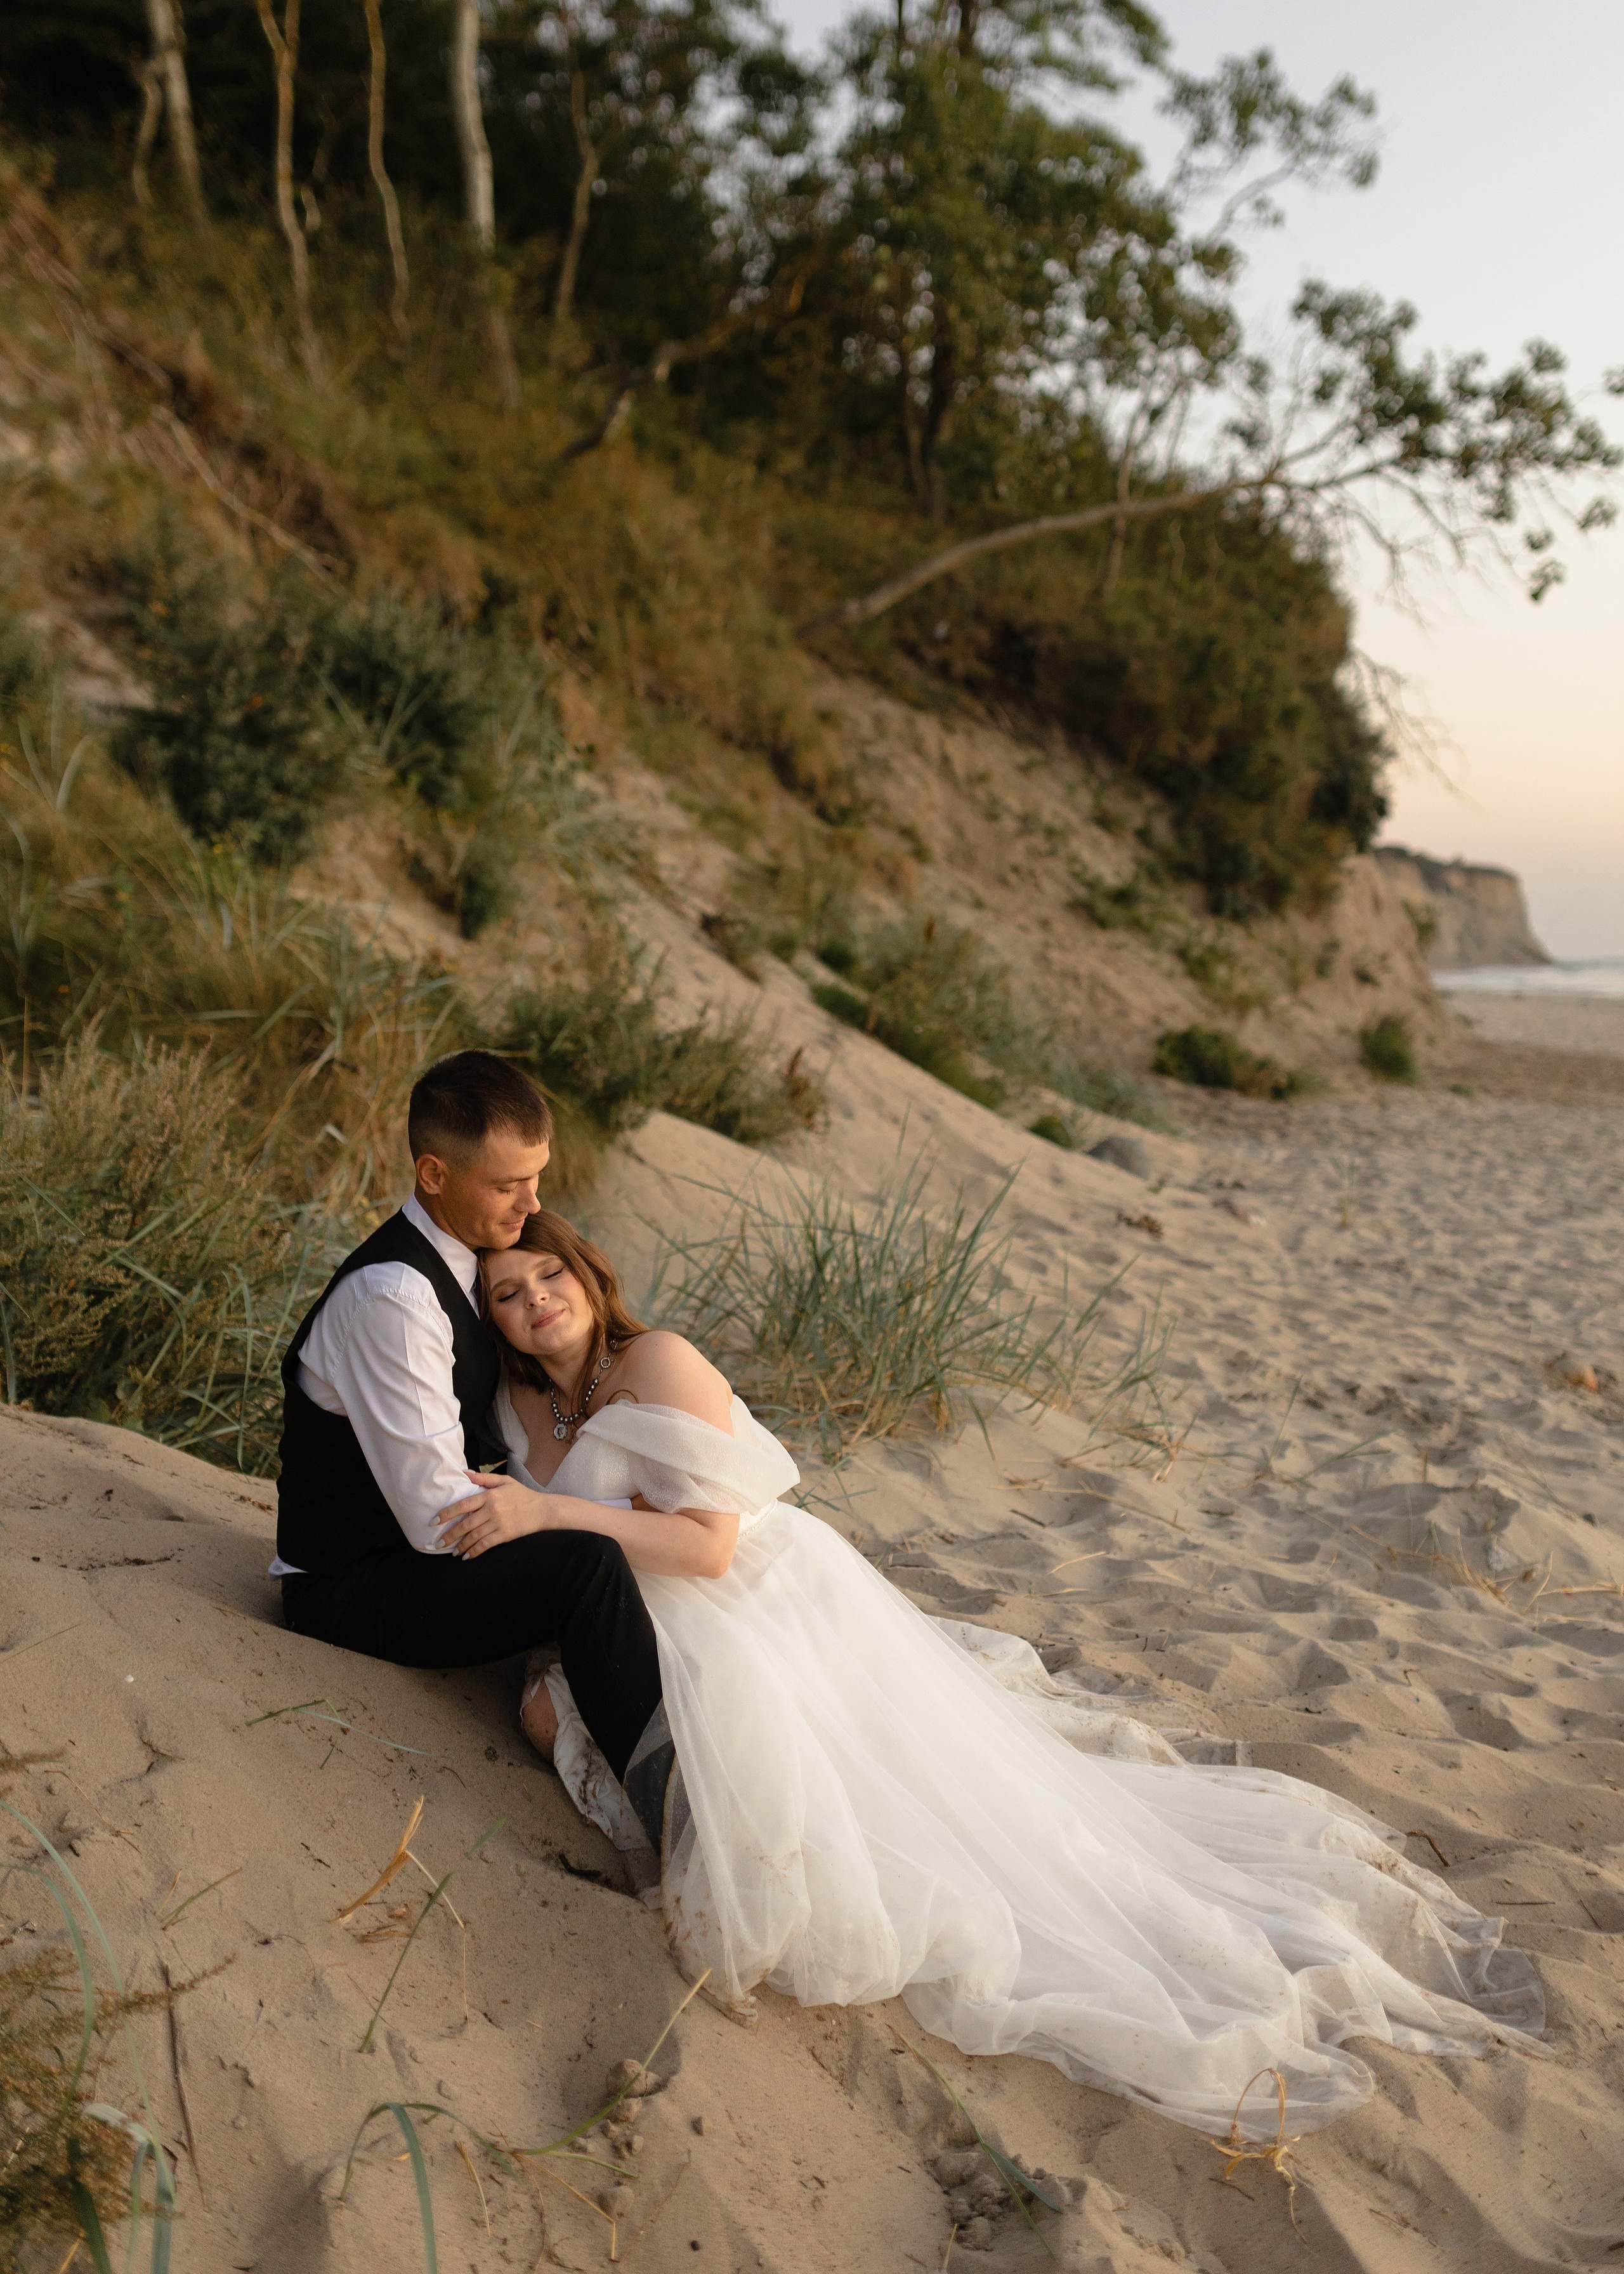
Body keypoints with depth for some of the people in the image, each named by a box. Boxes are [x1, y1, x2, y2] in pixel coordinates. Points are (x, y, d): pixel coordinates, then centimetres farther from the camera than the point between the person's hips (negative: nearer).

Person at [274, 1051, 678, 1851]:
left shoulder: (470, 1254, 3)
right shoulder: (391, 1294, -26)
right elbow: (438, 1517, -27)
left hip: (419, 1555, 10)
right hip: (351, 1590, -10)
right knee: (586, 1560, -32)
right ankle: (670, 1807, -29)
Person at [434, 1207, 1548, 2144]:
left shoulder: (658, 1364, -17)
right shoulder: (528, 1408, 8)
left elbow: (707, 1544, -24)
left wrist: (551, 1512, -30)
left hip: (779, 1612, -8)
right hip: (682, 1656, 8)